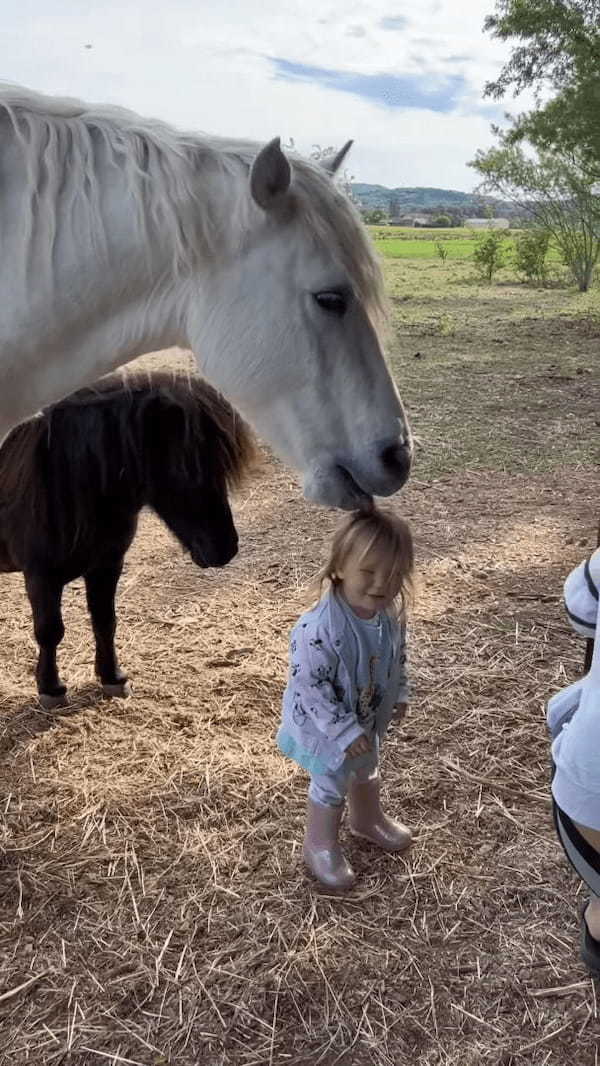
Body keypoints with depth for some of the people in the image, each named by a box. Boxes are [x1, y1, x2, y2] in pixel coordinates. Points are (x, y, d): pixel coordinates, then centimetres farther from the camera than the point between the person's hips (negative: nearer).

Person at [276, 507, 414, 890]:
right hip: (326, 727, -7)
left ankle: (368, 818, 62)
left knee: (366, 770, 32)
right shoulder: (319, 629, -41)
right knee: (331, 784, 17)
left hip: (370, 718, 7)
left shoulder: (392, 613, -17)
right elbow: (309, 686, -33)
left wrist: (399, 694, 6)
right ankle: (320, 844, 44)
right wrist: (344, 730, -29)